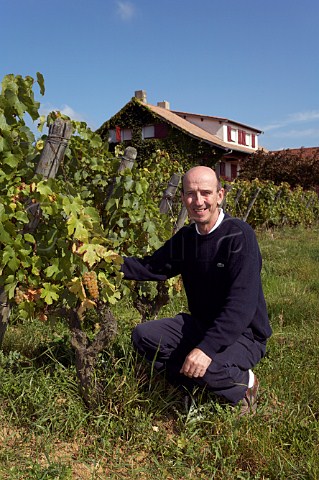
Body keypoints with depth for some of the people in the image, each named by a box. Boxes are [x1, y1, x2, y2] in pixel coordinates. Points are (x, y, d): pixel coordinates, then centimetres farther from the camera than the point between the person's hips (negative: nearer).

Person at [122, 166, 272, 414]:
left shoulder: (239, 235, -21)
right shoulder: (186, 237, 3)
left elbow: (242, 304, -29)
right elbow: (151, 267, 9)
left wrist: (207, 347, -37)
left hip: (243, 333, -7)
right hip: (201, 325, 7)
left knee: (208, 369, -34)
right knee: (143, 335, -8)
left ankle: (244, 383, 1)